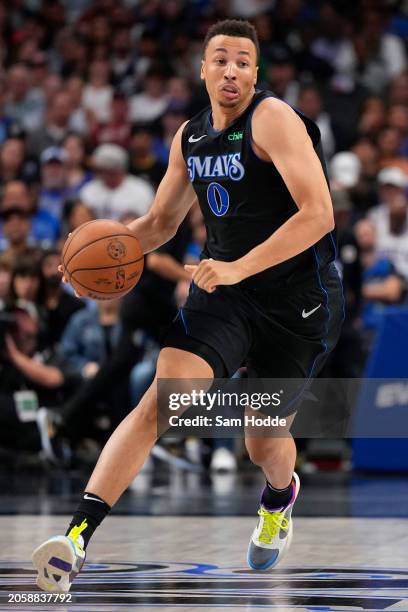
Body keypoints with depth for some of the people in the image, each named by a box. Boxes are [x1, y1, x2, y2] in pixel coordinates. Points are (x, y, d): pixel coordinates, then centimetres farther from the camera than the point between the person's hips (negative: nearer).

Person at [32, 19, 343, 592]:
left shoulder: (274, 118, -15)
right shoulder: (190, 137, 6)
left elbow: (318, 214, -24)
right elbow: (161, 222, 20)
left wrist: (238, 268, -31)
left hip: (298, 299, -4)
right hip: (224, 290, 4)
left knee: (264, 441, 10)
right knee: (162, 398, -20)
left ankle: (278, 499, 50)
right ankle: (78, 535, -29)